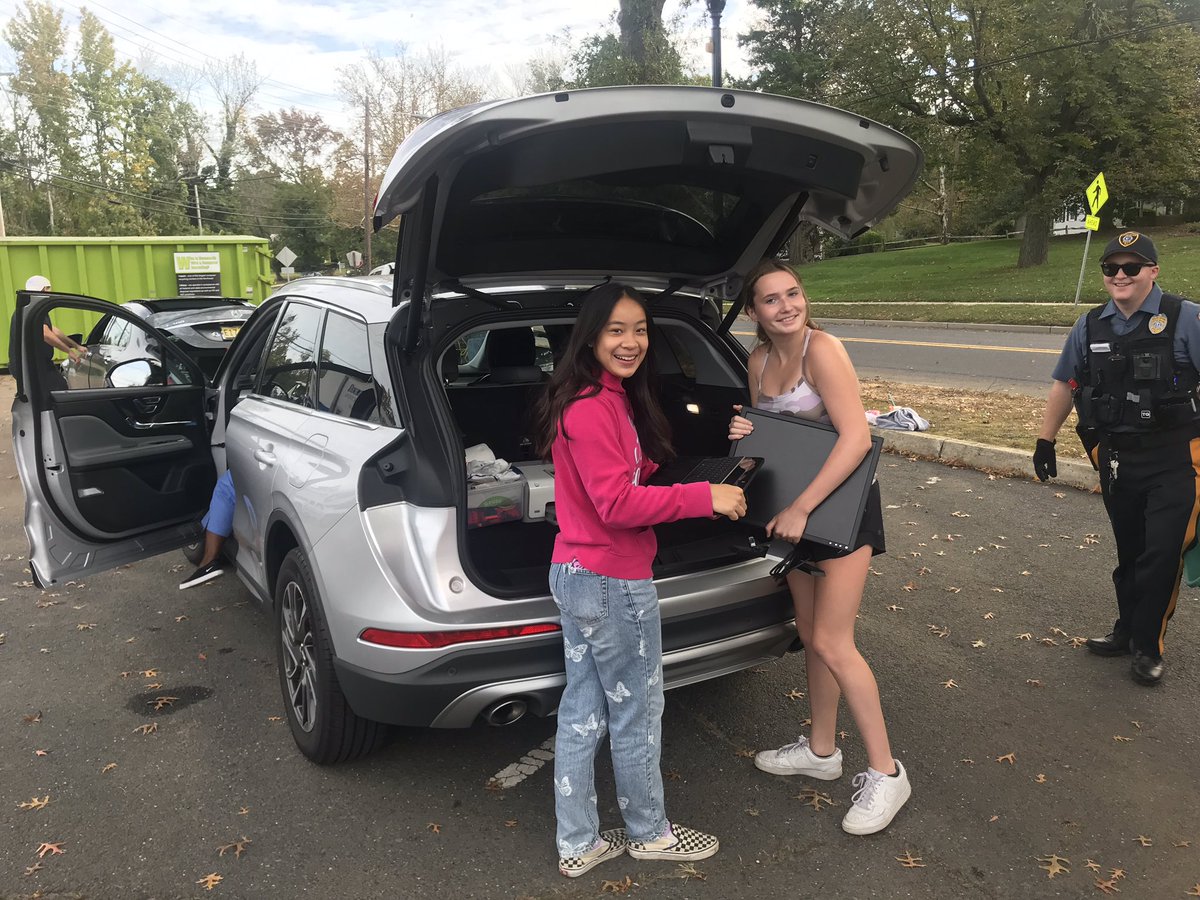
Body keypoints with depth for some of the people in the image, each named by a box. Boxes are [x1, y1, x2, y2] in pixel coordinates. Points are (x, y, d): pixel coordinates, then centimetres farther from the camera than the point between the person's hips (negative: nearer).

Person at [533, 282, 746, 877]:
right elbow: (618, 504, -25)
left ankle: (577, 844, 30)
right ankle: (648, 832, 32)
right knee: (636, 711, 10)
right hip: (613, 584, -10)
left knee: (583, 710, 16)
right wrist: (704, 497, -24)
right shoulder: (593, 408, -21)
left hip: (576, 575, 10)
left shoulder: (611, 399, 10)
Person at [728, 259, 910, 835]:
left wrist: (801, 508, -29)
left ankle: (885, 773, 8)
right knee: (811, 636, 16)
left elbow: (856, 437, -27)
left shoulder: (822, 350, -19)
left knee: (832, 643, -7)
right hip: (795, 511, 8)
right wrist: (743, 435, -9)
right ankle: (821, 751, 33)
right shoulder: (758, 361, 3)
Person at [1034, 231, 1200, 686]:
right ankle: (1128, 629, 32)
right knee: (1129, 553, 16)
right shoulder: (1090, 326, 6)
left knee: (1162, 554, -2)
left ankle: (1146, 646, 15)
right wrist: (1045, 439, 13)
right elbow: (1064, 385, 14)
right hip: (1116, 459, 4)